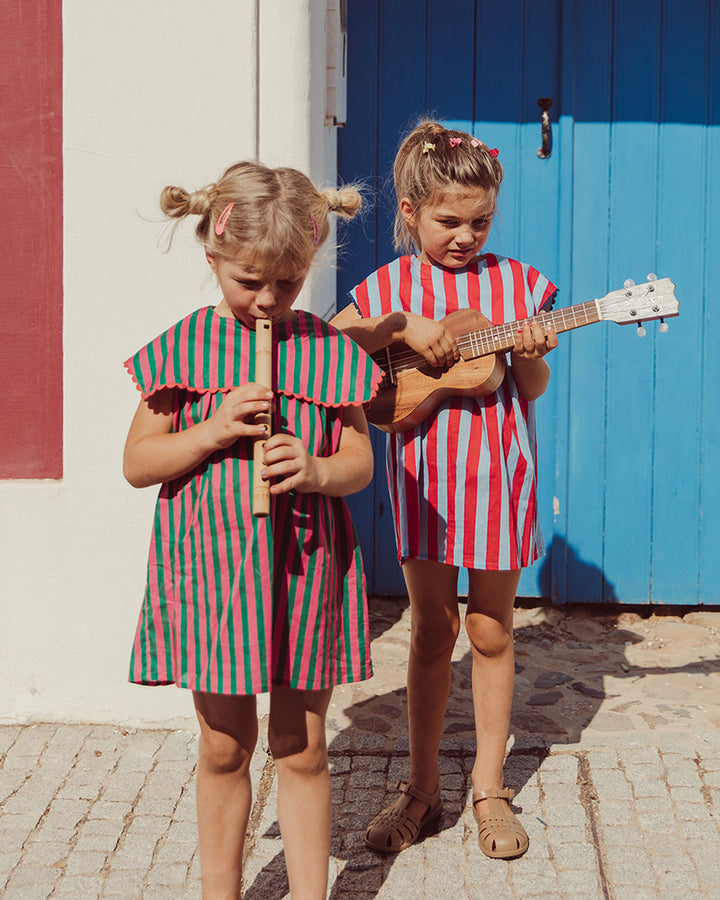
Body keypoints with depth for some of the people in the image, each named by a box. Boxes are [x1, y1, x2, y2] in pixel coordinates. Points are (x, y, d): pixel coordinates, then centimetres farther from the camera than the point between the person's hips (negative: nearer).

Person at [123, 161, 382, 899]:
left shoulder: (328, 351, 0)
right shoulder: (185, 348, -2)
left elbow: (360, 461, 4)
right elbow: (136, 463, -1)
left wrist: (318, 471, -18)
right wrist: (214, 430, -16)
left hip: (305, 567, 1)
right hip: (212, 566, 0)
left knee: (302, 749, 10)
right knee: (224, 748, 11)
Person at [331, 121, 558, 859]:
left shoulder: (516, 284, 0)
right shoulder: (389, 287, 0)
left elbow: (532, 391, 2)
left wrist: (530, 356, -19)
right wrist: (401, 326, -18)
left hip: (497, 473, 0)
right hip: (426, 475, 0)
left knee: (490, 633, 9)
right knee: (432, 632, 9)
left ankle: (489, 787, 24)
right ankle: (422, 789, 22)